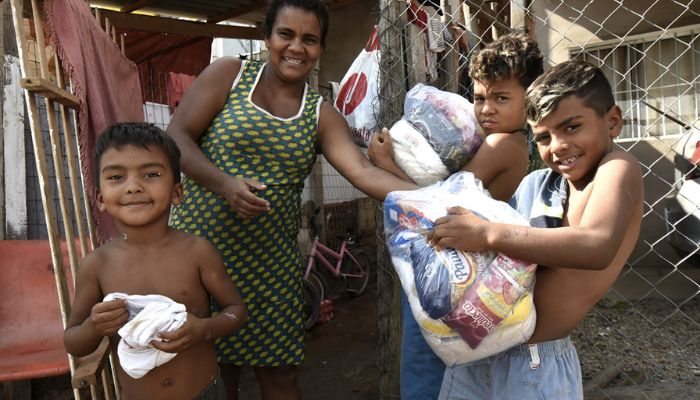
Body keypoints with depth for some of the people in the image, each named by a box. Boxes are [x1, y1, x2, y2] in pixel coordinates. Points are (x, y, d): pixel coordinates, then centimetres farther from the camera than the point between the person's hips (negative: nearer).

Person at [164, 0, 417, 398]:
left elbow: (364, 172, -12)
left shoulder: (322, 116, 3)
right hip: (202, 246, -1)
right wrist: (224, 183, -21)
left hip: (270, 260, 2)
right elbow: (176, 137, -5)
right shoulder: (228, 74, 0)